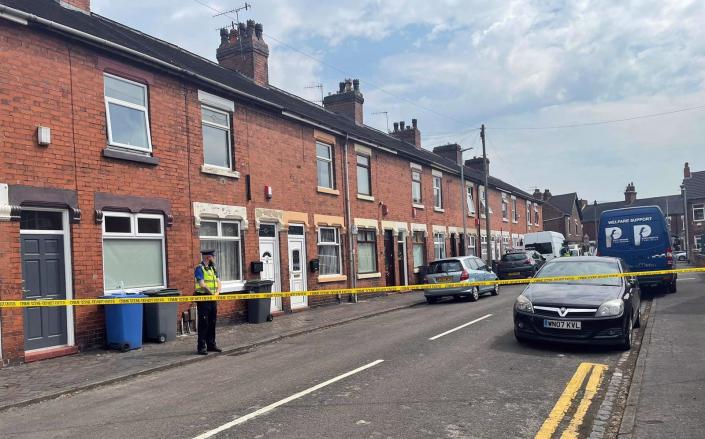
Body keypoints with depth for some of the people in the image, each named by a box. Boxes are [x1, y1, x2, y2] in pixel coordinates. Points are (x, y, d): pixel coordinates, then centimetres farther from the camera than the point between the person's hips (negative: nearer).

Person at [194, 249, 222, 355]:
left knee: (212, 323, 12)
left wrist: (217, 292, -7)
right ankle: (202, 347, 1)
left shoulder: (213, 268, 15)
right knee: (203, 323, -4)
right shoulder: (199, 268, -9)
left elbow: (218, 283, 11)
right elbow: (202, 284, -18)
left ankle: (211, 344, 20)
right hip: (203, 298, -8)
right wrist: (212, 293, -14)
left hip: (213, 299, 8)